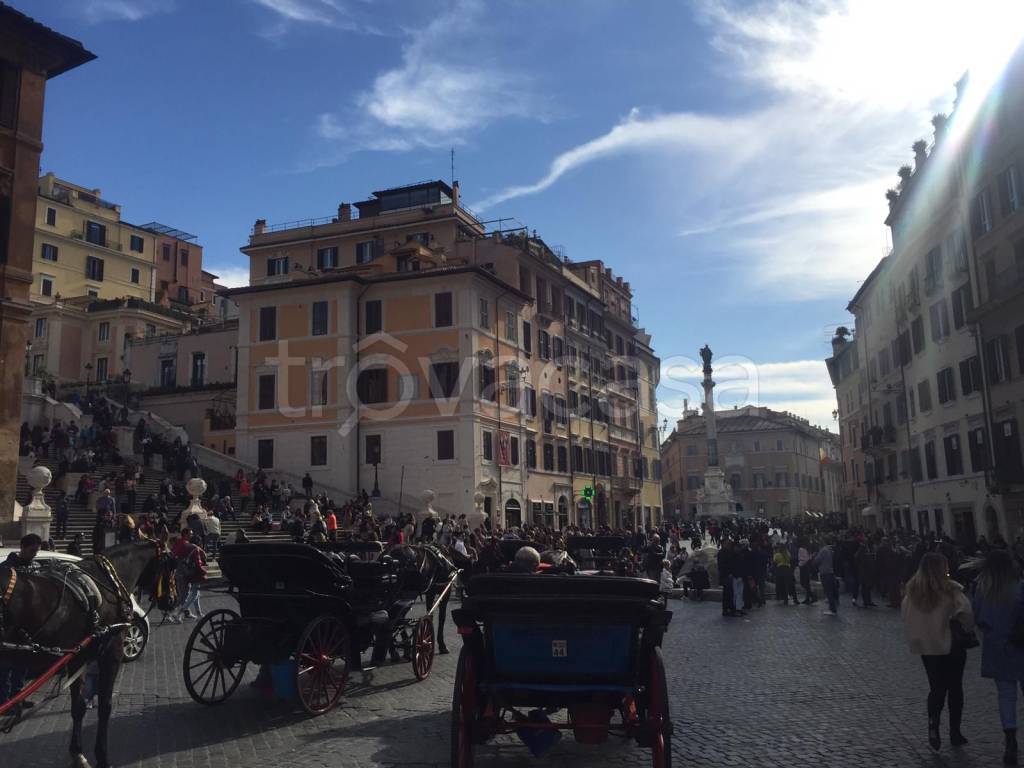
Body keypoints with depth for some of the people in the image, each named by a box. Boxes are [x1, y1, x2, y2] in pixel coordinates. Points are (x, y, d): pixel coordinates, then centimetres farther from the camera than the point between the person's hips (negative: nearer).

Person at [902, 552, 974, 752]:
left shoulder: (912, 591, -4)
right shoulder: (950, 590, -17)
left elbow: (905, 616, 3)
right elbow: (966, 613, -24)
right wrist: (967, 630, -5)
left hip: (926, 647, 3)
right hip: (951, 645, -3)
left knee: (936, 687, 14)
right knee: (955, 687, 14)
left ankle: (933, 726, -4)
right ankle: (954, 732, 23)